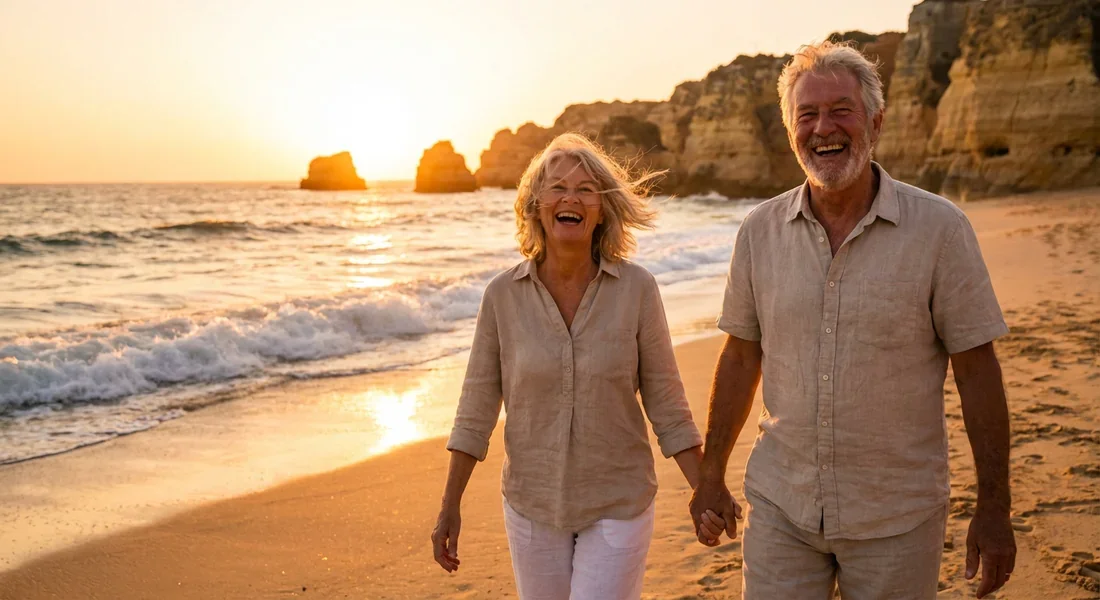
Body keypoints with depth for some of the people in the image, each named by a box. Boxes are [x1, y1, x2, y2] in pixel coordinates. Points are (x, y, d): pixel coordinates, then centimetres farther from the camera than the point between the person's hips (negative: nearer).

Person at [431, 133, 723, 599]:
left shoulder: (637, 289, -9)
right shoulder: (503, 294, -7)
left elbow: (666, 403, -3)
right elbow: (477, 407, -2)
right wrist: (450, 506, -2)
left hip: (618, 504, -2)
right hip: (532, 504, 2)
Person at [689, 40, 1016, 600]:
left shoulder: (939, 228, -9)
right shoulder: (760, 231, -1)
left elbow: (977, 370, -7)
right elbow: (741, 358, 7)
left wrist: (993, 510, -6)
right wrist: (711, 475, 9)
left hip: (897, 518, -2)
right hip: (780, 508, 2)